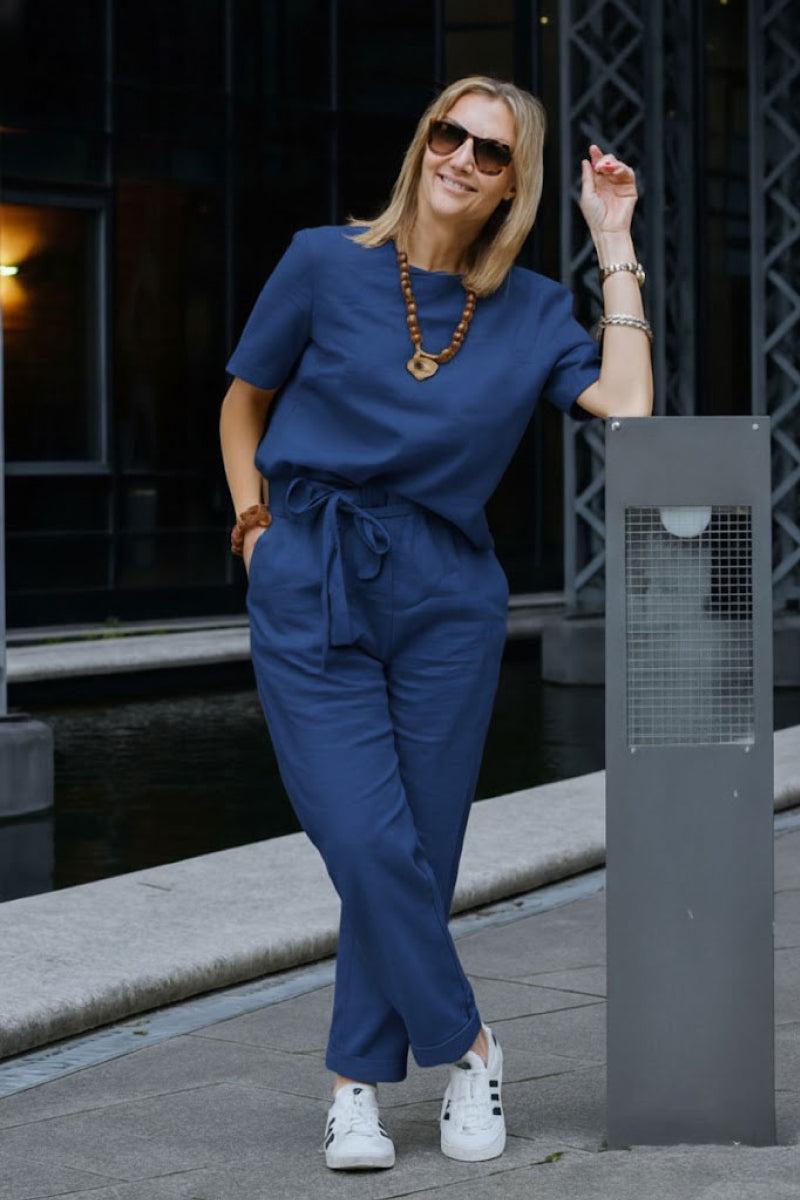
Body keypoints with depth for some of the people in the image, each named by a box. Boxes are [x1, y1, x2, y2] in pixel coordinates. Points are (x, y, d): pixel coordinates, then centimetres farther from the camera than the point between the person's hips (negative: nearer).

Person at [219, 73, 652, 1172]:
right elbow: (244, 403, 14)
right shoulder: (327, 264, 2)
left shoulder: (533, 311, 6)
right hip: (310, 596, -2)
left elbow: (627, 410, -11)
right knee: (368, 845, -12)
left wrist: (616, 248, -5)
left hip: (447, 597, 2)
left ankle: (358, 1083, 20)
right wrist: (257, 525, 5)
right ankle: (464, 1044, 9)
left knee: (420, 853, 4)